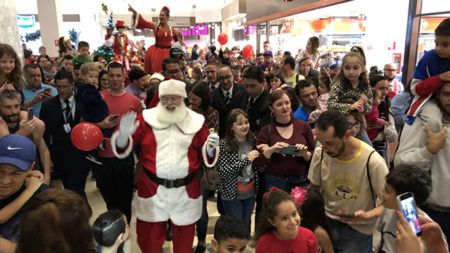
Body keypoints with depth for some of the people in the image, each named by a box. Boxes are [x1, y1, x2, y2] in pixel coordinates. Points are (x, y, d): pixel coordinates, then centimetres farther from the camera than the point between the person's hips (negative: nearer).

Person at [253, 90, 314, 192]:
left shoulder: (303, 126, 3)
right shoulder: (266, 130, -1)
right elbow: (256, 163, -4)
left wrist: (305, 154, -13)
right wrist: (270, 150, -19)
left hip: (300, 182, 1)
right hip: (275, 182, -1)